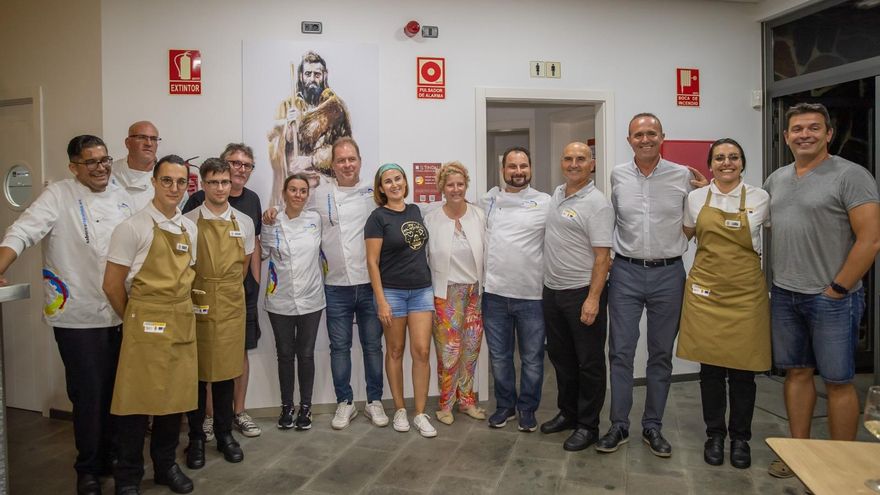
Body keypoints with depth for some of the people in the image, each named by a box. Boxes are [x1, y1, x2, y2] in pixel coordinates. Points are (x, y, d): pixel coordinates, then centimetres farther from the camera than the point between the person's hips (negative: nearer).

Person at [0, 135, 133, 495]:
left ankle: (110, 458, 33)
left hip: (120, 313, 5)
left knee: (115, 391, 14)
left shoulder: (120, 196, 10)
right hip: (78, 316, -5)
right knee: (89, 395, 3)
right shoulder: (58, 196, -6)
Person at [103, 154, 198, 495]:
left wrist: (179, 312, 12)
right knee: (136, 400, 3)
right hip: (145, 325, -5)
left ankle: (165, 465, 30)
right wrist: (135, 322, 4)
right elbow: (112, 285, -6)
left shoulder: (190, 229, 10)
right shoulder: (133, 227, -9)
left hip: (182, 325, 5)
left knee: (175, 397, 12)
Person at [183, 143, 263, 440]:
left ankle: (239, 412, 24)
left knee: (241, 351, 11)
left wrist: (256, 281, 10)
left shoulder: (252, 200, 8)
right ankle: (208, 415, 19)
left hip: (244, 288, 5)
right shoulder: (200, 199, -8)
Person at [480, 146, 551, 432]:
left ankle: (528, 408, 28)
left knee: (532, 359, 10)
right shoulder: (488, 200, 7)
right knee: (499, 357, 14)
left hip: (532, 295, -2)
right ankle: (504, 405, 31)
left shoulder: (545, 203, -2)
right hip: (494, 293, 2)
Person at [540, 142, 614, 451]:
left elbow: (602, 256, -17)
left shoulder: (597, 204, -13)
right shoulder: (556, 194, 11)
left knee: (589, 362, 4)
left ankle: (588, 426, 17)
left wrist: (593, 298, -23)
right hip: (552, 290, 8)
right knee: (561, 356, 17)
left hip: (583, 293, -8)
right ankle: (567, 413, 33)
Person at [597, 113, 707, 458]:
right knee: (620, 352, 2)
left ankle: (653, 426, 23)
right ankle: (619, 426, 15)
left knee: (661, 354, 9)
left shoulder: (683, 176, 0)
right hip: (626, 273, 0)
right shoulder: (617, 176, 3)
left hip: (668, 274, 0)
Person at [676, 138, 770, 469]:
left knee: (743, 369, 3)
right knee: (710, 367, 6)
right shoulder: (696, 198, 5)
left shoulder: (760, 198, 2)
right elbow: (685, 234, 18)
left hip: (746, 292, -1)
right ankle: (715, 434, 22)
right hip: (705, 290, 1)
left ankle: (740, 438, 21)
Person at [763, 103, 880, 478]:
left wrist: (837, 289, -13)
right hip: (784, 295, 6)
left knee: (837, 382, 4)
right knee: (797, 373, 14)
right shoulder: (776, 179, 10)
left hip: (831, 298, -6)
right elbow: (767, 227, 24)